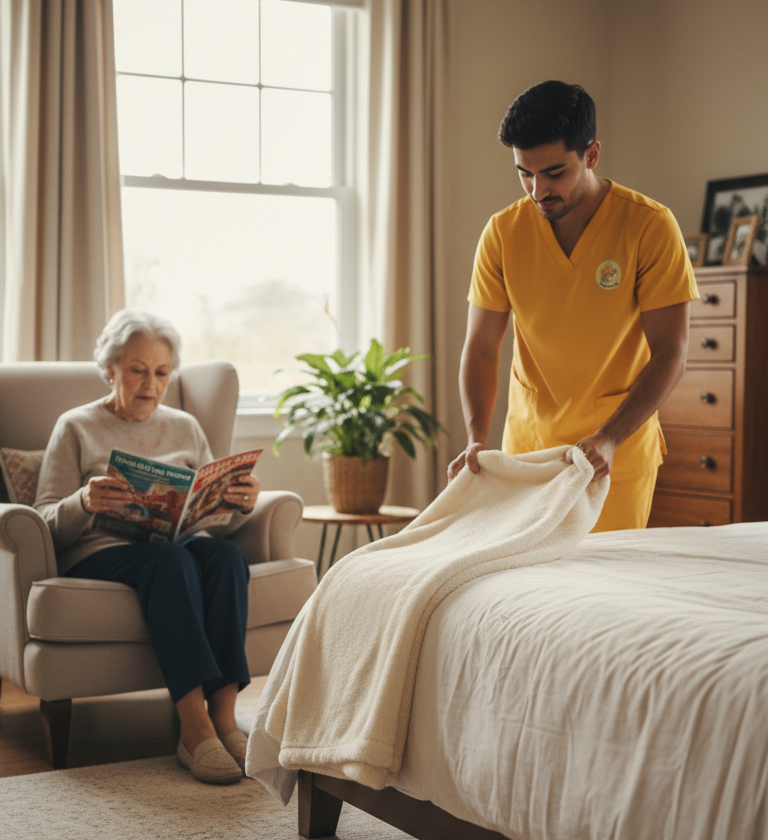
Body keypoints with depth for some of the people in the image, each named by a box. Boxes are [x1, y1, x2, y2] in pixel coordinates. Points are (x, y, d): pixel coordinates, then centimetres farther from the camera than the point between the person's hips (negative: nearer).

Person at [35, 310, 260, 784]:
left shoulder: (184, 428, 19)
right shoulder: (76, 429, 8)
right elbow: (47, 523, -1)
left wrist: (240, 505, -9)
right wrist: (84, 503, -24)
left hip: (181, 546, 3)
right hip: (98, 554, -3)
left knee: (227, 555, -32)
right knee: (168, 558, -37)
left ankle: (224, 717, -36)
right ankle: (196, 728, -43)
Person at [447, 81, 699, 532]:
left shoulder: (651, 226, -14)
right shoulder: (502, 233, -5)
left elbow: (670, 355, -15)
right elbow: (480, 349, -4)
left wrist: (609, 439, -28)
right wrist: (477, 439, -20)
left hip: (621, 451, -2)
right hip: (527, 445, 2)